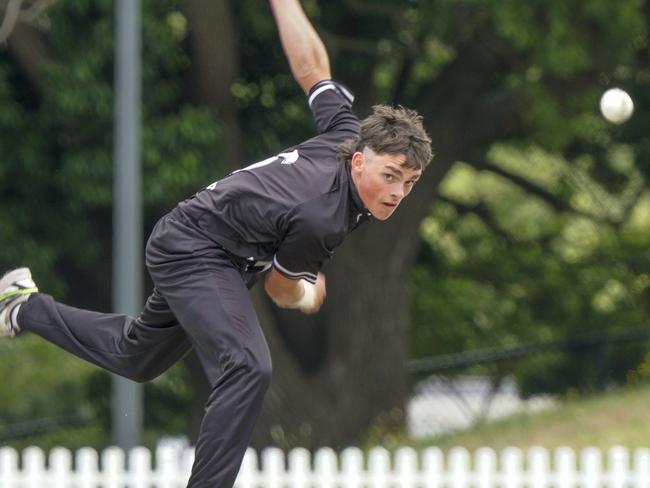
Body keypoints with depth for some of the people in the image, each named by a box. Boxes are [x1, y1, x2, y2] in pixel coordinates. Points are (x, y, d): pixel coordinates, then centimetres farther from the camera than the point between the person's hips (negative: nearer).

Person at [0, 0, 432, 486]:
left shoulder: (348, 134, -14)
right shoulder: (317, 222, -34)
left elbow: (310, 65, -1)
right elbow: (281, 288, -14)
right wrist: (310, 296, 8)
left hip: (190, 248, 10)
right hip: (193, 251, -10)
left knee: (135, 359, 28)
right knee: (248, 368, -31)